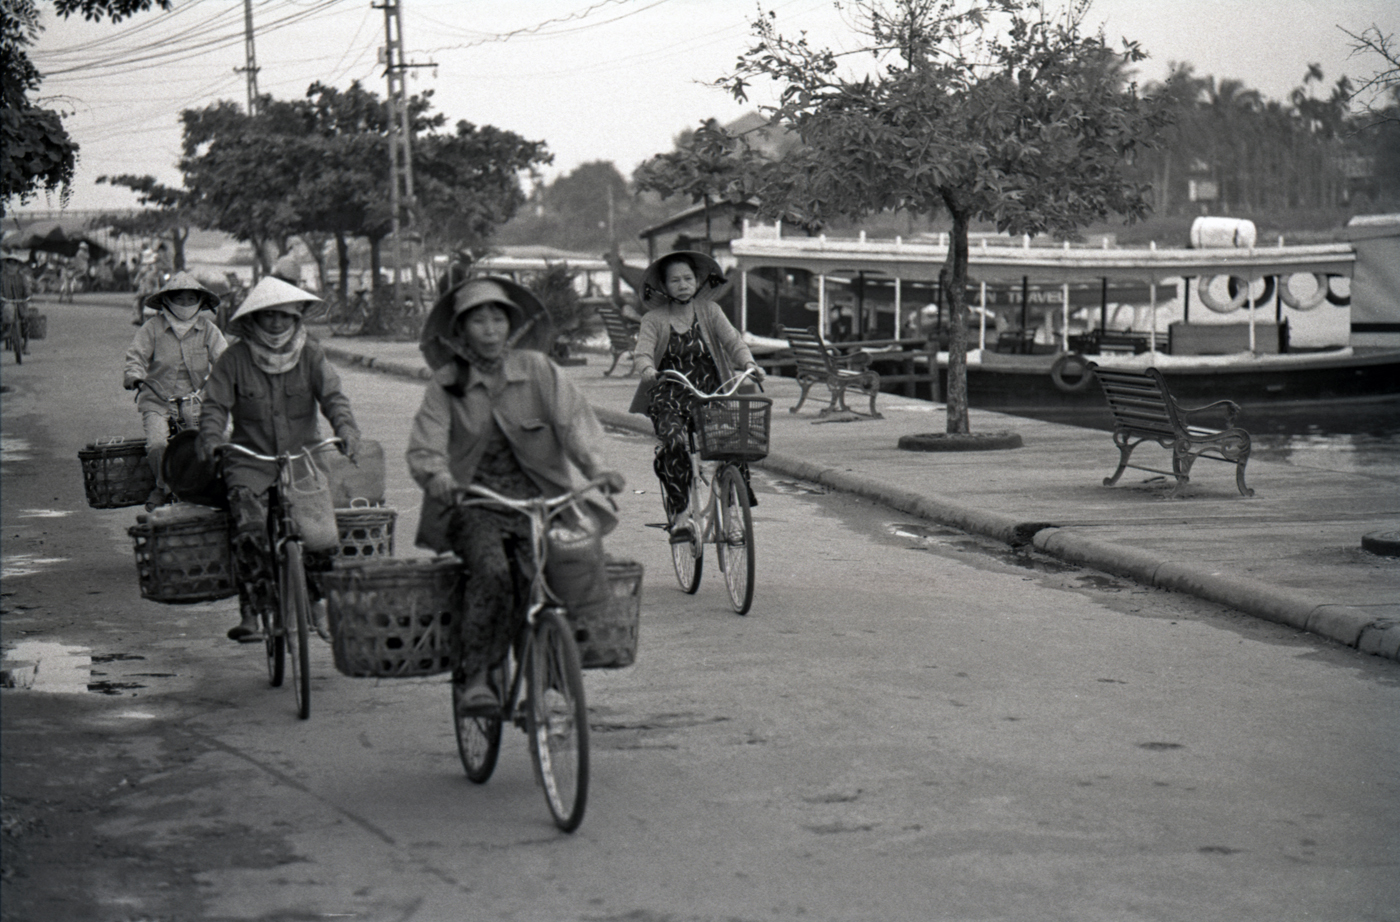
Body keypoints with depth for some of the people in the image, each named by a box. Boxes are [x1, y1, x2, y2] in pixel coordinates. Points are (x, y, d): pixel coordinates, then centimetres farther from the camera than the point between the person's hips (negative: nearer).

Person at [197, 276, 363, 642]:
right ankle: (251, 611, -18)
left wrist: (346, 429, -24)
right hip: (251, 458, -1)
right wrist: (210, 438, -23)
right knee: (248, 523, -26)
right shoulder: (234, 359, 2)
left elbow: (332, 396, -4)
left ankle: (319, 598, -1)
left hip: (303, 452, 1)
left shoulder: (310, 354, 5)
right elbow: (215, 405, -2)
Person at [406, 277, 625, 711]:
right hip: (474, 504, -1)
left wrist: (597, 465, -24)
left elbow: (572, 420, -5)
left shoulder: (537, 369, 5)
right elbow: (424, 447, -7)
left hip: (539, 500, 1)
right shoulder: (445, 385, 3)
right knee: (493, 572, -29)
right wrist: (438, 476, -30)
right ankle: (476, 676, -16)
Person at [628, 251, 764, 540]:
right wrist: (648, 370, -35)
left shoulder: (709, 311, 8)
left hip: (711, 396, 2)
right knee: (674, 443, -29)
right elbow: (643, 351, -11)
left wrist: (749, 364, -24)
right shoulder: (654, 319, 3)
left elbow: (733, 340, -3)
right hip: (669, 399, -2)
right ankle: (678, 515, -21)